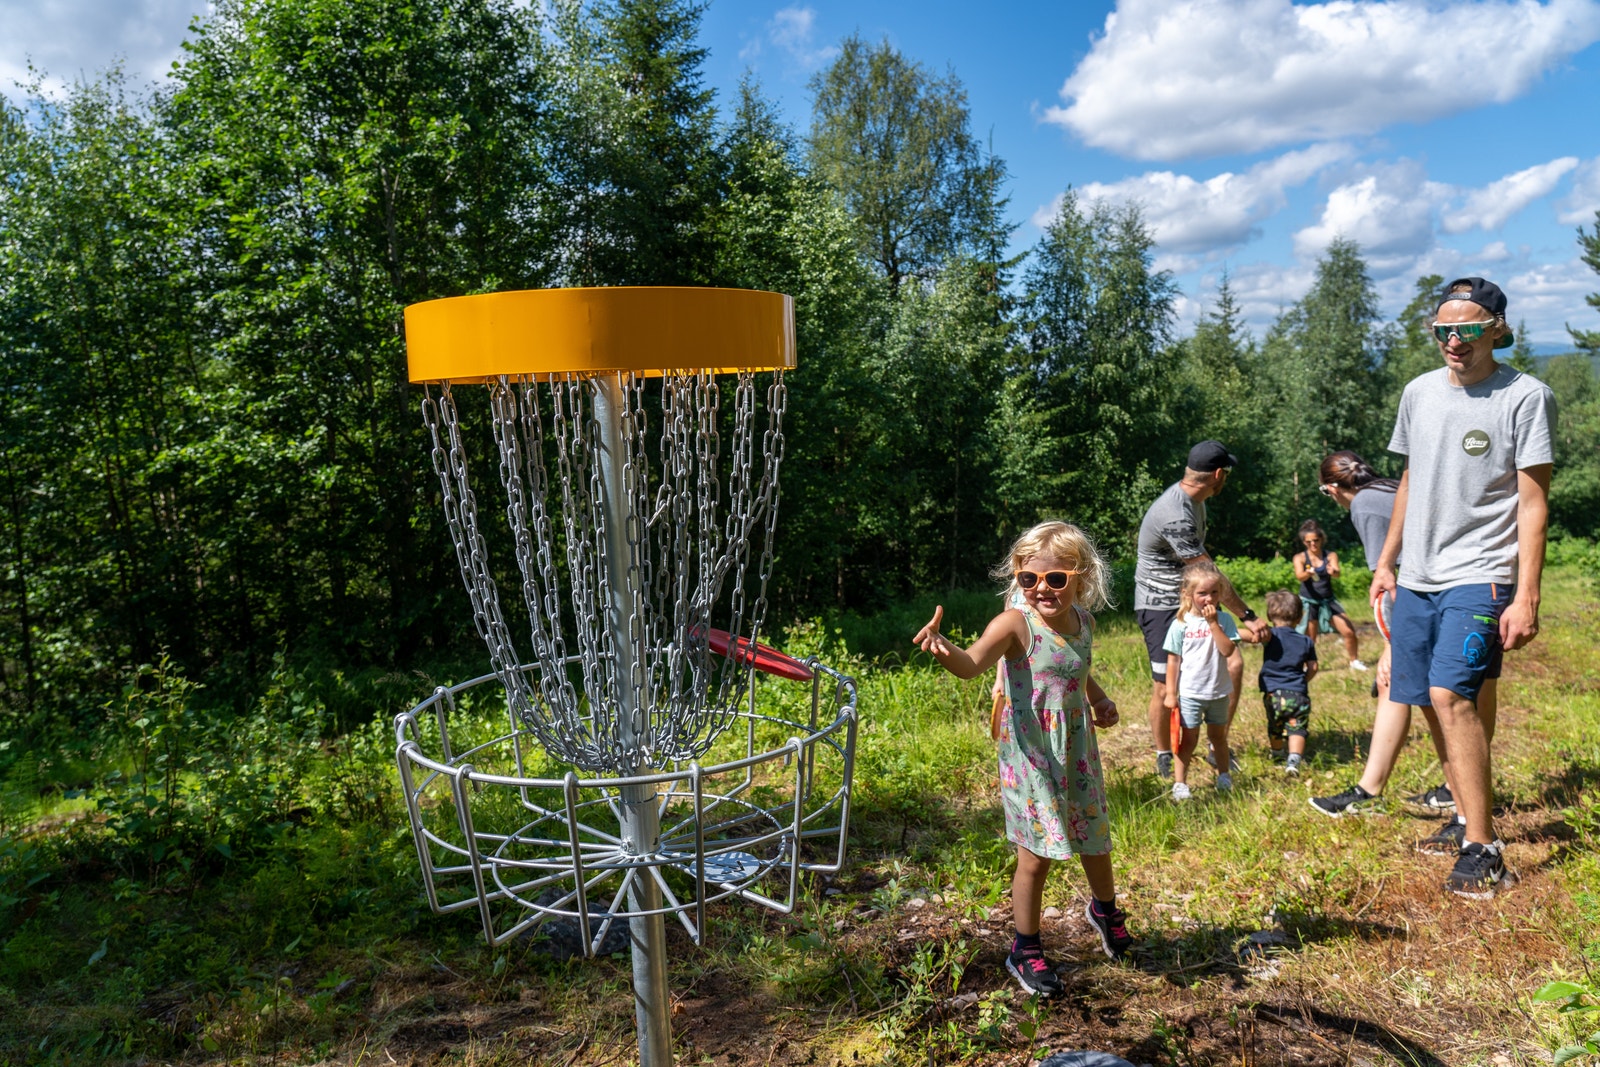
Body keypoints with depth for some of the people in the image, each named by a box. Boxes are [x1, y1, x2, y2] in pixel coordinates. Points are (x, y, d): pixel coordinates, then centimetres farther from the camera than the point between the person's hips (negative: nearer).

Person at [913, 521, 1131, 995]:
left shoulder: (1083, 621, 0)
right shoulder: (1016, 624, -20)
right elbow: (972, 663, -39)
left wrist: (1099, 698, 3)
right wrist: (944, 651, -59)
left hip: (1078, 755, 6)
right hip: (1030, 759, -6)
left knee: (1095, 841, 22)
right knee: (1036, 857, 2)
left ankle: (1105, 908, 53)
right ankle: (1025, 951, 24)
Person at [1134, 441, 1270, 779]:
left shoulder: (1193, 499, 3)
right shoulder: (1175, 516, -28)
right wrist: (1247, 616, -14)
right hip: (1160, 605, -9)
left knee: (1233, 665, -1)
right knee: (1165, 686, -3)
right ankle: (1164, 758, 18)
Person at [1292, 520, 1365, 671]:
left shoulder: (1331, 556, -2)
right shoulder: (1300, 558, -6)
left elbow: (1337, 573, -21)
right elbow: (1299, 575, -25)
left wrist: (1333, 571, -46)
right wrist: (1308, 573, -48)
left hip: (1328, 601, 2)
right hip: (1309, 603, -2)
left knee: (1349, 631, -2)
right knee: (1308, 641, -2)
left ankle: (1354, 661, 20)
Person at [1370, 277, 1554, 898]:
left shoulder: (1526, 397, -6)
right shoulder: (1419, 392, 11)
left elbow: (1533, 504, -8)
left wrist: (1526, 596, -14)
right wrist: (1386, 562, 18)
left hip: (1479, 577, -6)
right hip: (1416, 577, 6)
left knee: (1451, 695, -17)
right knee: (1443, 703, 11)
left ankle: (1482, 849, -9)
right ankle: (1468, 818, 26)